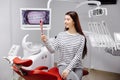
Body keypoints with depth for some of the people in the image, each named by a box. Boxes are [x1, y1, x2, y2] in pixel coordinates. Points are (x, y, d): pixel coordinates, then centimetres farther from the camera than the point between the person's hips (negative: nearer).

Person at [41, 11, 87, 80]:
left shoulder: (81, 38, -3)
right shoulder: (61, 35, 3)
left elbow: (78, 56, -7)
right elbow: (52, 50, -3)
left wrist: (68, 69, -16)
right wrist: (46, 41, -20)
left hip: (77, 67, 1)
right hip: (63, 65, -1)